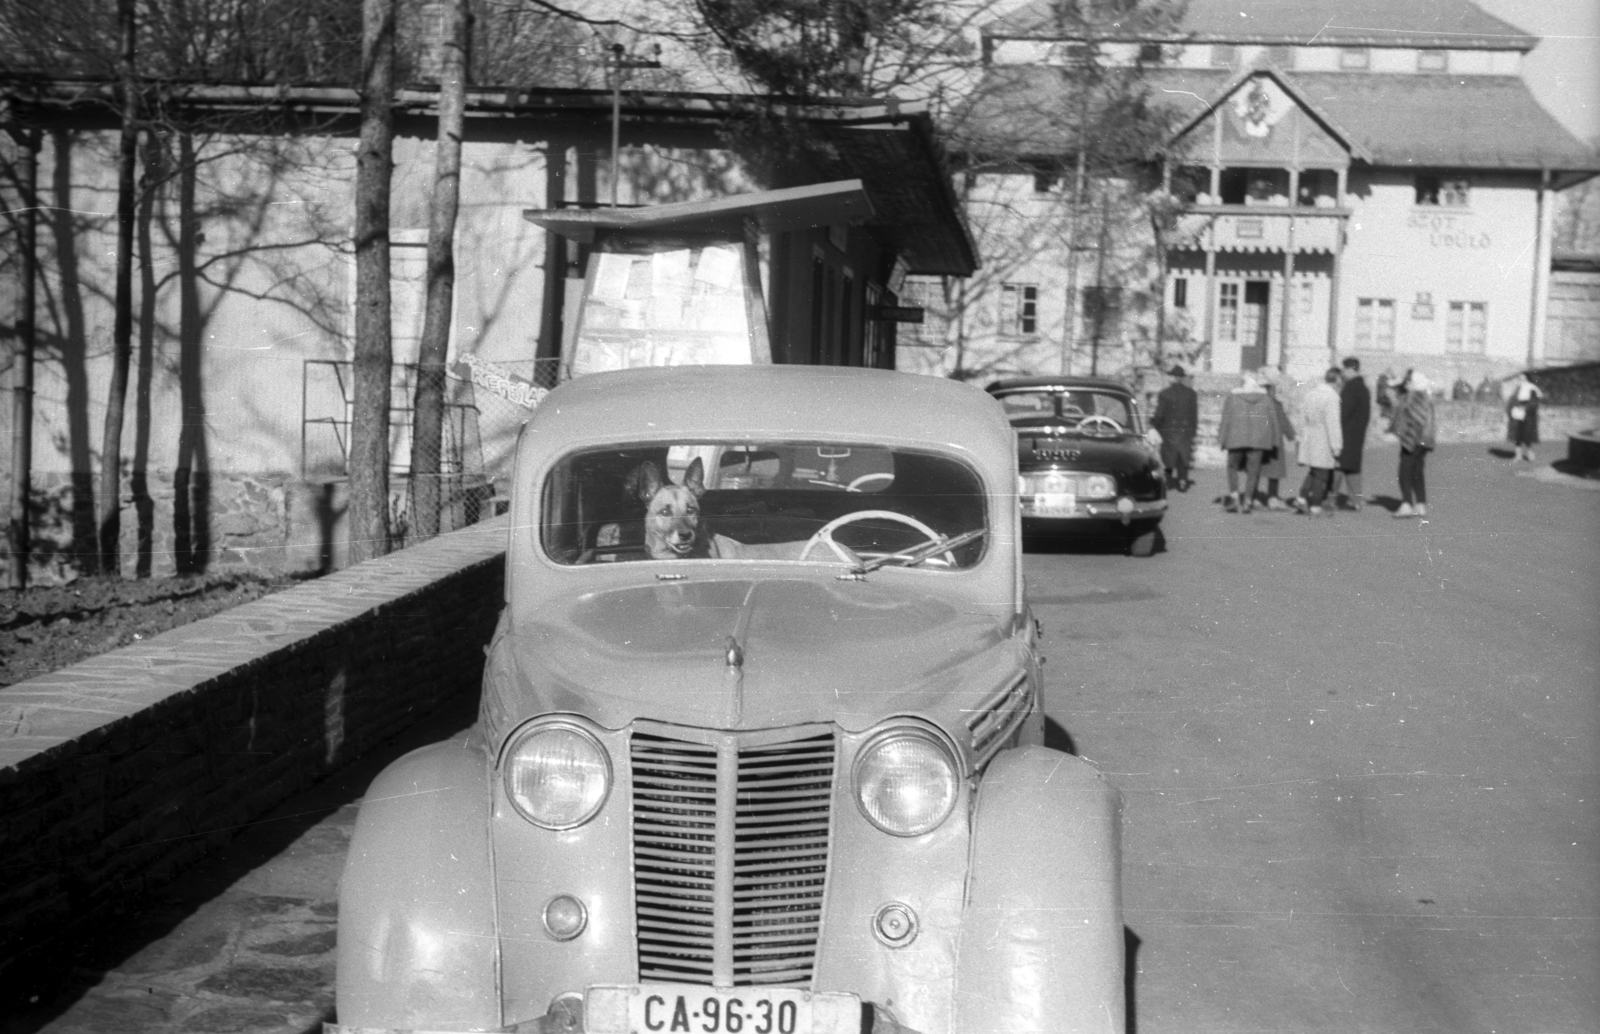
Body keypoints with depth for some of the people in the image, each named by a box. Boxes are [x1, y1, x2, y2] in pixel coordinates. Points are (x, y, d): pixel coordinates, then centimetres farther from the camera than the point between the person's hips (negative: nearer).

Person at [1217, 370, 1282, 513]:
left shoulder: (1233, 396, -3)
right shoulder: (1265, 396, 2)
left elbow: (1227, 418, -3)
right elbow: (1272, 418, 6)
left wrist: (1222, 437, 4)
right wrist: (1273, 437, 15)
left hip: (1237, 437, -1)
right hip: (1258, 438, 1)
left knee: (1233, 466, 15)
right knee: (1253, 469, 7)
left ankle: (1234, 495, -2)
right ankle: (1247, 501, 4)